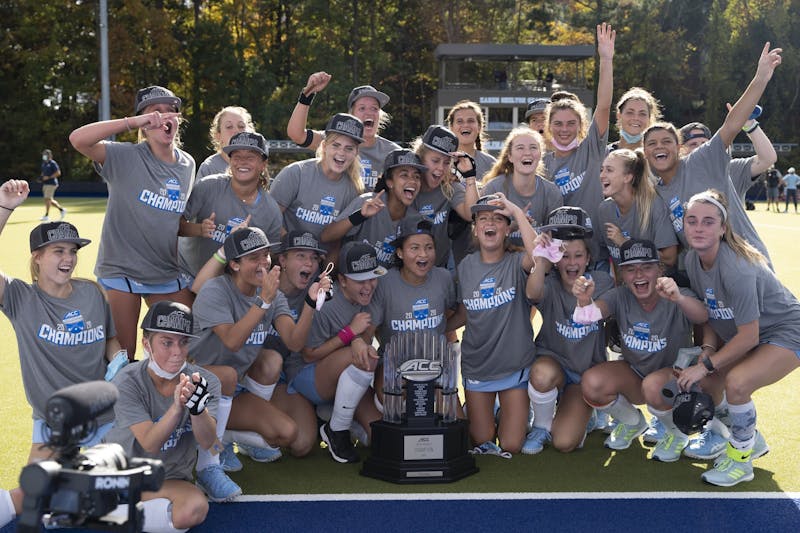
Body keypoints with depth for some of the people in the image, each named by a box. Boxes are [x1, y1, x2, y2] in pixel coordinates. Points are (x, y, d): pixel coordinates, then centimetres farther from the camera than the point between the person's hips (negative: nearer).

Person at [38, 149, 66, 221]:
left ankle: (47, 216, -8)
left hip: (51, 183, -9)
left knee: (47, 199, -11)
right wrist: (41, 177, 7)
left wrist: (48, 177, -18)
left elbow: (58, 173, -14)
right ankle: (62, 209, 23)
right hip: (45, 184, 9)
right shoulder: (43, 163, 17)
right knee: (50, 200, 9)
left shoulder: (53, 163, -8)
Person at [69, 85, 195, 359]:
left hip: (168, 273, 5)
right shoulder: (125, 157, -12)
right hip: (120, 271, -5)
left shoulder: (187, 164, 6)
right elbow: (78, 139, -30)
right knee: (122, 356, 5)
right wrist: (133, 122, -34)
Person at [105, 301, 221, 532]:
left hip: (172, 478, 2)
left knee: (196, 507, -32)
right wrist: (177, 407, -42)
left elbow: (207, 442, -22)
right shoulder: (128, 382, -14)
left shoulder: (205, 381, -9)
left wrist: (197, 408, -43)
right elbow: (150, 444, -24)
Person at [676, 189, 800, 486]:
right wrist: (707, 349, -10)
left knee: (737, 382, -30)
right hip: (744, 334, 9)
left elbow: (748, 336, -27)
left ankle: (741, 459, -5)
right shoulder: (692, 259, -10)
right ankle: (751, 442, 24)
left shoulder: (736, 269, -33)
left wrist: (706, 365, -21)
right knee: (701, 382, 2)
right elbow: (708, 312, 4)